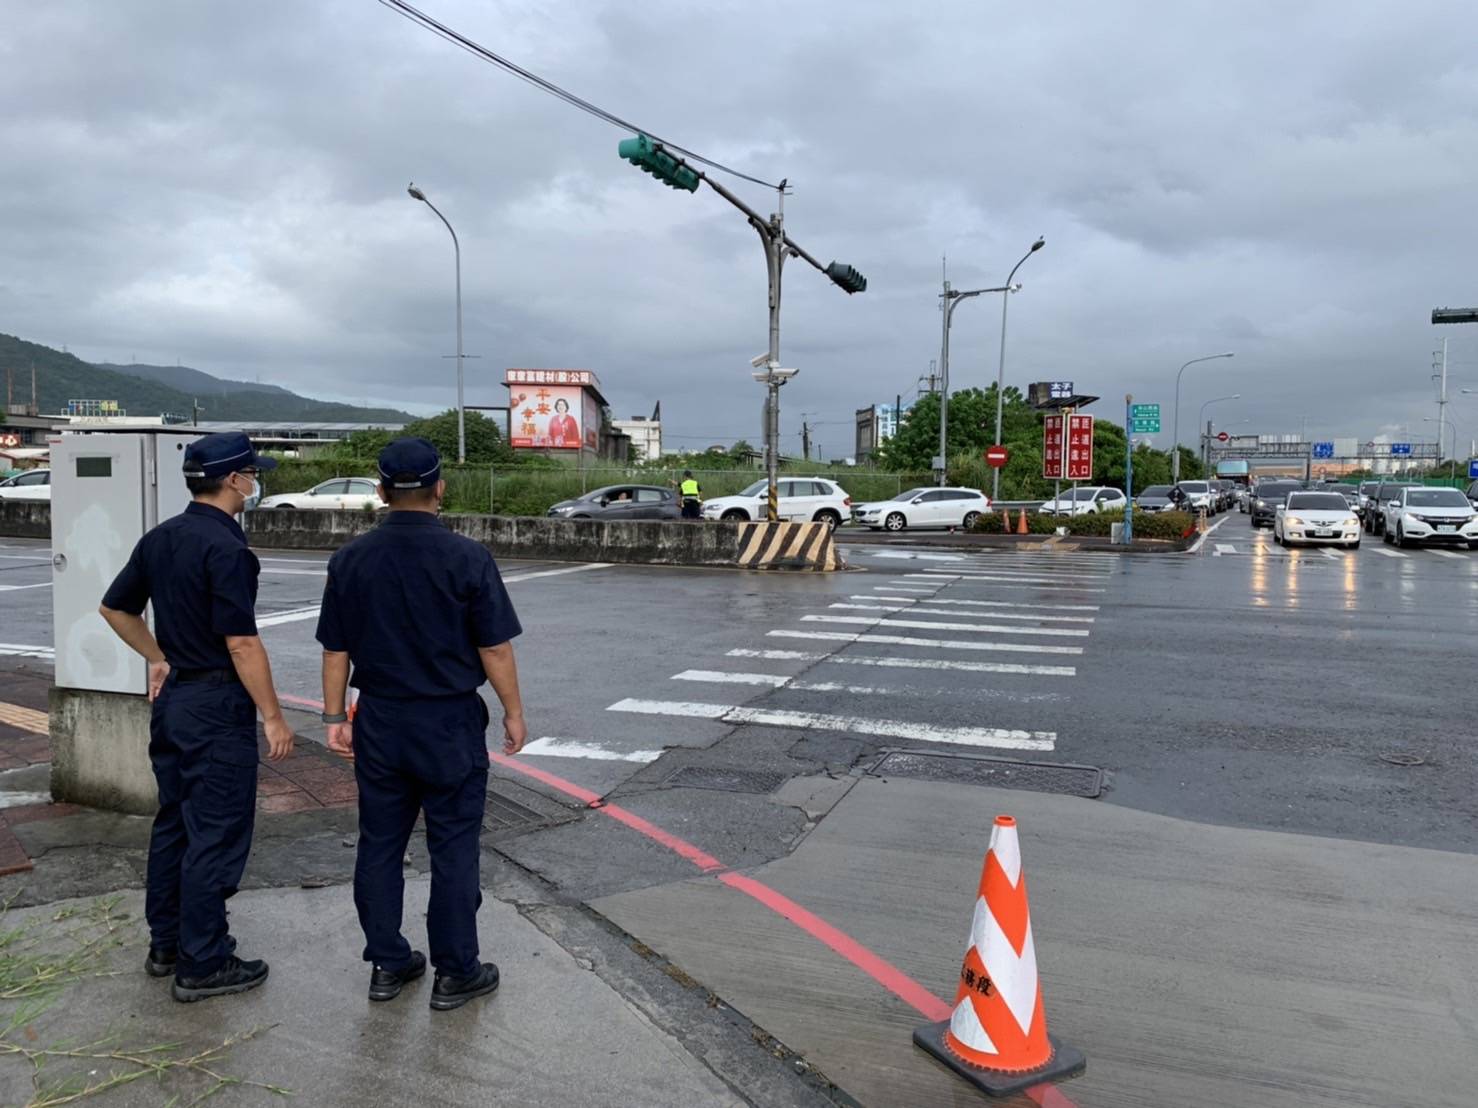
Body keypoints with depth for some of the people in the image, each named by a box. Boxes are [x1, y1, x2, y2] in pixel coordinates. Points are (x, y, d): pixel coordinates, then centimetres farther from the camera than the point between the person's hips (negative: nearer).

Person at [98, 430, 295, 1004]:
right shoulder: (225, 548, -20)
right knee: (216, 833, 0)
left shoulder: (158, 539, 7)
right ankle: (202, 965, 9)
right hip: (217, 705, -9)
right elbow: (242, 644, -22)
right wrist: (273, 716, -17)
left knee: (173, 822, 18)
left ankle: (166, 943, 30)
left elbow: (115, 608, 18)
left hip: (172, 699, 9)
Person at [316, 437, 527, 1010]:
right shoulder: (466, 558, -13)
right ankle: (455, 972, 15)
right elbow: (495, 648, -10)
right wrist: (513, 712, 1)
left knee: (380, 844, 14)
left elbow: (336, 650, 4)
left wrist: (336, 716, 13)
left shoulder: (350, 559, -1)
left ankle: (387, 963, 25)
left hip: (379, 723, 4)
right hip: (450, 725, -4)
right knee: (453, 848, 6)